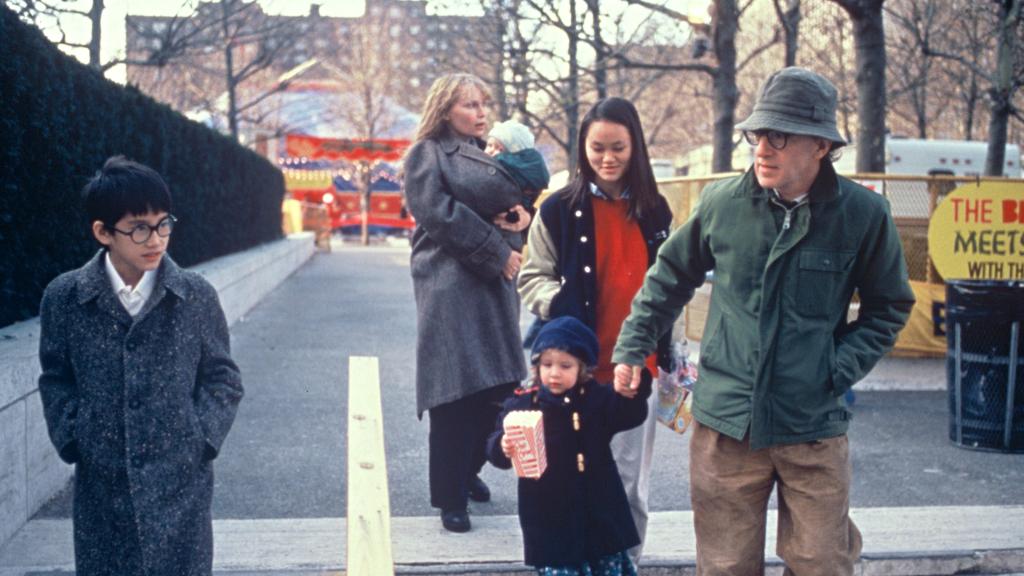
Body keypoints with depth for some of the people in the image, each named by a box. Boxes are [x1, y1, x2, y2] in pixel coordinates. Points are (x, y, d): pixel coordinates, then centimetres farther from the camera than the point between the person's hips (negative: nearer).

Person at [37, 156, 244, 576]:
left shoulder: (196, 296, -5)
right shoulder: (64, 297, -4)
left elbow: (222, 379, 3)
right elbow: (56, 379, 7)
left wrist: (200, 439, -7)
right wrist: (71, 440, -3)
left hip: (180, 481, 0)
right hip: (101, 482, 1)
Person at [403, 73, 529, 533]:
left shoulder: (488, 154, 22)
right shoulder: (428, 153, 3)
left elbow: (521, 197, 16)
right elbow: (440, 211, -10)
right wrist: (496, 252, -11)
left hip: (495, 282, 6)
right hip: (449, 284, -6)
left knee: (497, 383, 3)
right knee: (456, 391, -9)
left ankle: (468, 469, 23)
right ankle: (450, 496, -1)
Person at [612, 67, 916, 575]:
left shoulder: (864, 215, -6)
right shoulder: (722, 202, -4)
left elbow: (889, 308, 7)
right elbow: (671, 277, 13)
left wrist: (839, 369, -6)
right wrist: (632, 348, 11)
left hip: (815, 426, -1)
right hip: (725, 423, 1)